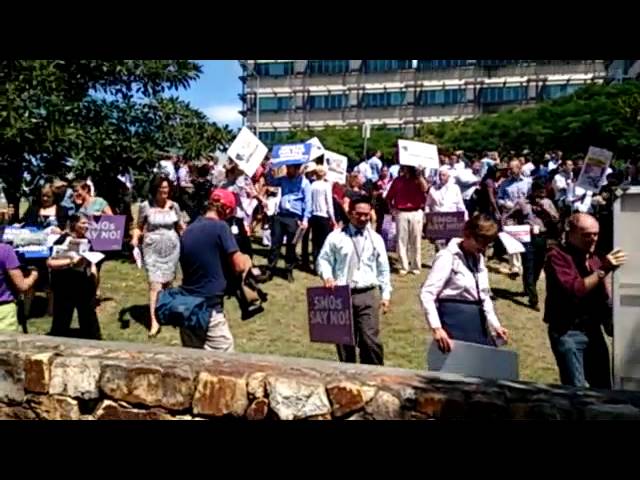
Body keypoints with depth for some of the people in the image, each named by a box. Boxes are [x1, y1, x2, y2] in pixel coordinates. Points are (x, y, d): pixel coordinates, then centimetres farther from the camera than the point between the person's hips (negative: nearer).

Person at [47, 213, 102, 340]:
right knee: (62, 321, 6)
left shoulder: (87, 241, 6)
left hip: (85, 286, 5)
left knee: (89, 319, 12)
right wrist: (71, 261, -26)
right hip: (65, 287, -5)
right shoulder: (63, 240, -11)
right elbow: (50, 263, -18)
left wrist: (95, 282, 8)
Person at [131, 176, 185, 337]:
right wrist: (135, 238, -15)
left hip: (171, 248, 2)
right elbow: (139, 227, 3)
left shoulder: (174, 206, 1)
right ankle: (154, 321, -8)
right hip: (152, 249, -2)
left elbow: (181, 227, 9)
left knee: (168, 282, 11)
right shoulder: (145, 206, -5)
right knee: (155, 284, -9)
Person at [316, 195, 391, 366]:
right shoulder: (335, 237, 2)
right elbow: (323, 260, 5)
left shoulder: (376, 239, 9)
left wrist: (386, 294, 8)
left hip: (367, 295, 0)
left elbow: (383, 269, 12)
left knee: (370, 340, -8)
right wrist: (327, 277, -15)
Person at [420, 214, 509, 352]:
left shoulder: (479, 258, 13)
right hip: (456, 320, -8)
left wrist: (495, 324, 12)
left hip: (477, 321, 8)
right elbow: (427, 294, -19)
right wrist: (436, 328, -28)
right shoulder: (448, 257, -12)